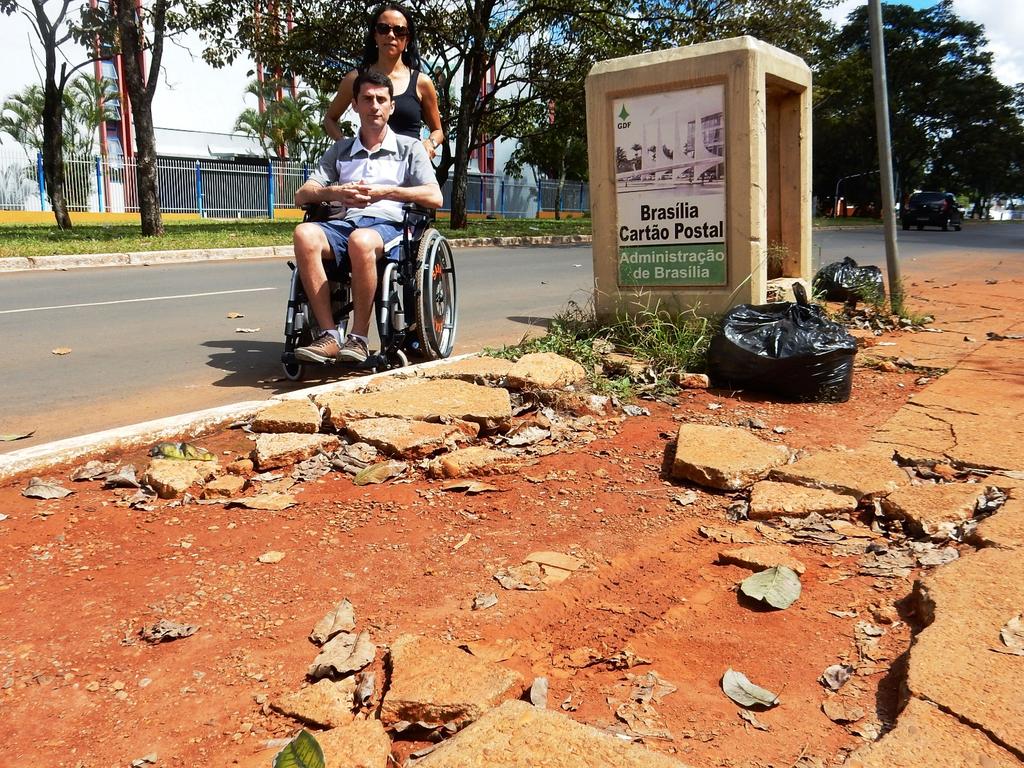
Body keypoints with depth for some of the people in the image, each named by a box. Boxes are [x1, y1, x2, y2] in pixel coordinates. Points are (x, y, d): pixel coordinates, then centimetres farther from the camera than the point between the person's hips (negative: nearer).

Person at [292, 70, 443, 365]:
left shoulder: (409, 148, 16)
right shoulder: (340, 150, 24)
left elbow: (434, 197, 1)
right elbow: (302, 196, 16)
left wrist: (386, 191, -11)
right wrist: (334, 192, -6)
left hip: (389, 225, -3)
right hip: (345, 222, 3)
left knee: (361, 240, -40)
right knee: (304, 234, -32)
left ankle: (359, 337, -28)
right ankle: (330, 335, -31)